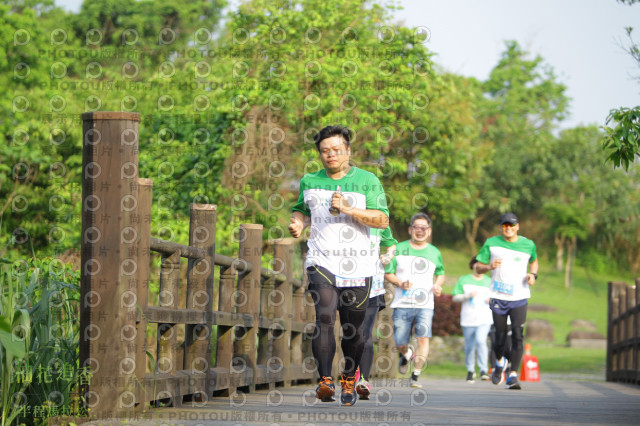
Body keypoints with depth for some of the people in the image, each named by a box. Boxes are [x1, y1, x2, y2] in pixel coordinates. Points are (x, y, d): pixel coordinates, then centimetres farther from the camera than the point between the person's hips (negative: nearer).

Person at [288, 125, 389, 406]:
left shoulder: (367, 181, 2)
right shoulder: (309, 182, 12)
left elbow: (382, 220, -6)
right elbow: (302, 210, 29)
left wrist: (346, 209, -17)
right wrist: (298, 223, 6)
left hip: (357, 266, 0)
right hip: (321, 261, 1)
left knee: (353, 329, 6)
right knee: (325, 317, -20)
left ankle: (349, 380, 27)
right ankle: (325, 380, -24)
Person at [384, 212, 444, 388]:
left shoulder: (434, 253, 9)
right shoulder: (399, 249, 2)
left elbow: (440, 273, 24)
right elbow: (387, 273, 5)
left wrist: (438, 285, 2)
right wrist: (400, 283, -14)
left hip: (425, 304, 0)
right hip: (402, 305, 0)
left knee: (423, 337, -18)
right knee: (400, 343, 2)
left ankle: (415, 375, -10)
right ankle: (406, 354, 39)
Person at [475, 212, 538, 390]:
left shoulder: (528, 245, 5)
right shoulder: (491, 243, 1)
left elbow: (534, 260, 25)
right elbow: (478, 267, 5)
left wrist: (533, 274, 4)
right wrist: (489, 266, -18)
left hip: (519, 298, 0)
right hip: (498, 298, 0)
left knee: (517, 337, -12)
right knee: (500, 338, 4)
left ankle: (513, 375, -11)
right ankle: (499, 362, 35)